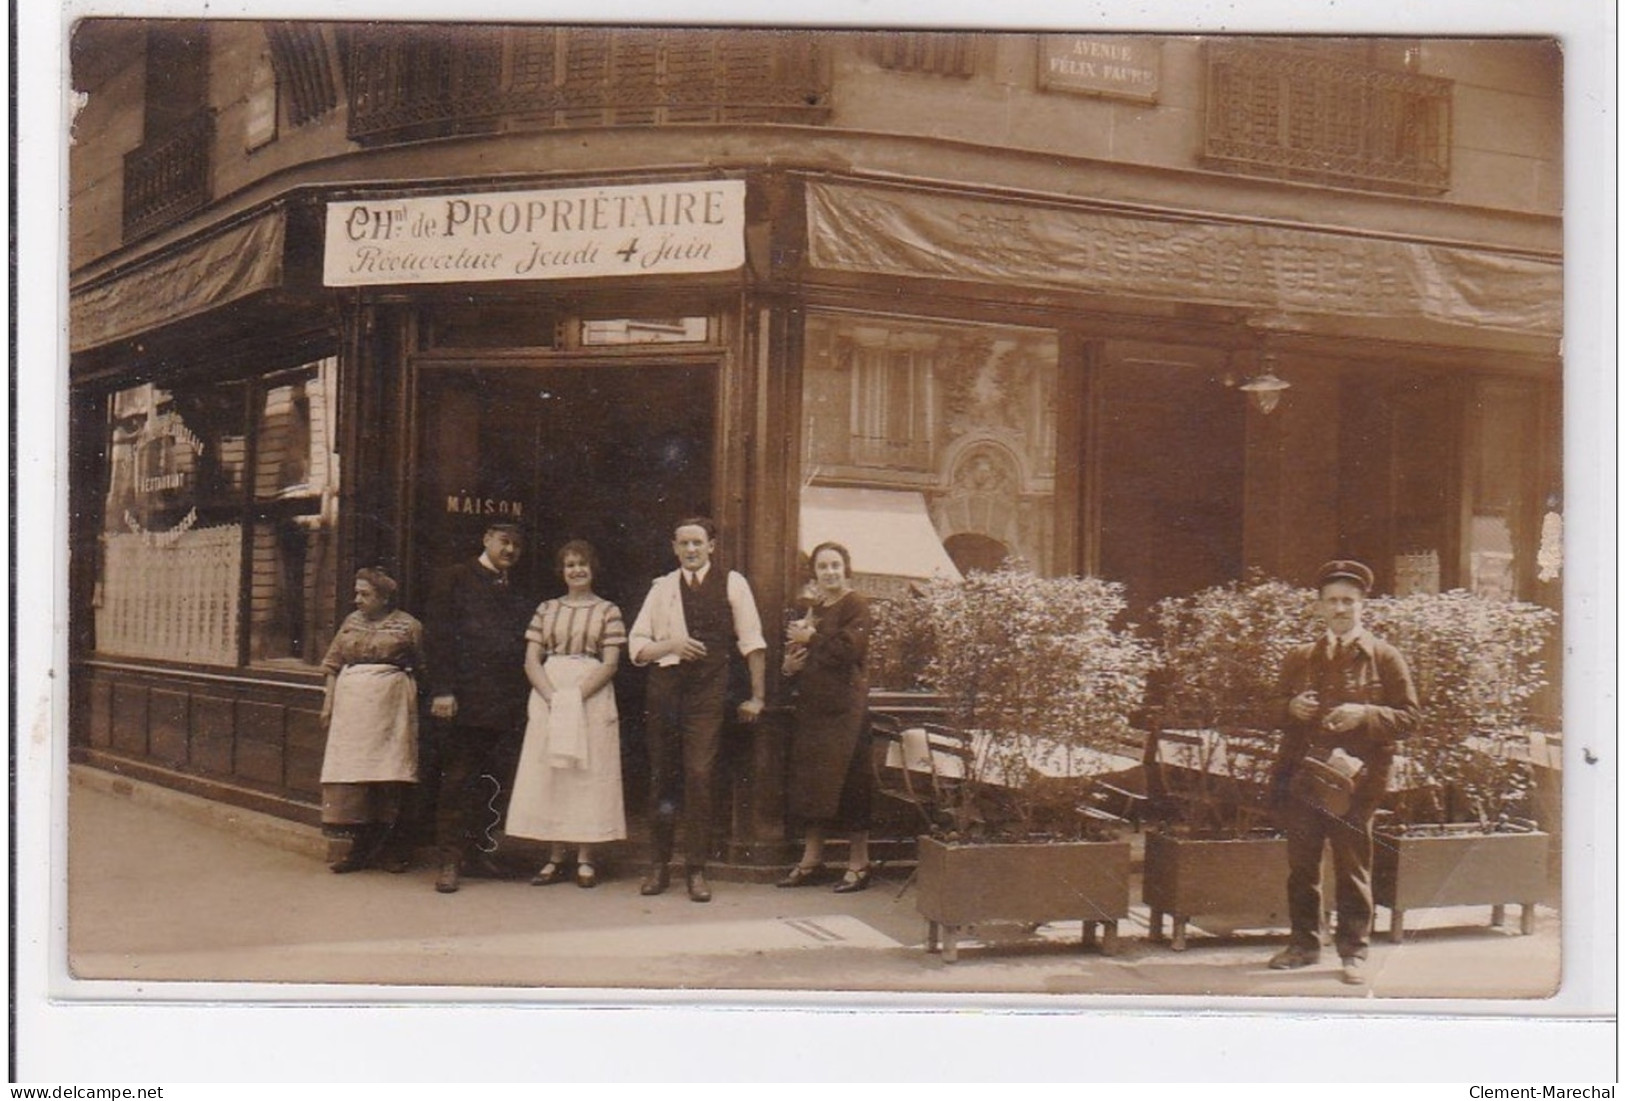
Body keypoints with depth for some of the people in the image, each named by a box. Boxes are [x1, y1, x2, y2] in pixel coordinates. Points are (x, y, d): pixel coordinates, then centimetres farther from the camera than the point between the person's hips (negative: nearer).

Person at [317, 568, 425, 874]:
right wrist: (327, 703, 8)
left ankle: (387, 846, 5)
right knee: (351, 773, 0)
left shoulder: (407, 626, 2)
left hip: (389, 705, -4)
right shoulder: (351, 622, 14)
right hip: (352, 705, 4)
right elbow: (333, 665, 15)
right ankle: (362, 846, 6)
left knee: (388, 775, -5)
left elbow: (422, 670, 3)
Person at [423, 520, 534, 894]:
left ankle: (480, 848, 16)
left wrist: (522, 698, 8)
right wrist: (442, 690, -13)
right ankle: (451, 859, 3)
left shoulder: (518, 592, 18)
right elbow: (440, 636, -5)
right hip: (466, 699, -5)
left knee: (496, 780, 5)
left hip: (508, 705, 5)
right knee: (458, 779, -1)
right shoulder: (458, 579, 3)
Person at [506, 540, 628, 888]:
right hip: (547, 697, 3)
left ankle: (585, 859, 1)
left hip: (592, 698, -3)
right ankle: (555, 858, 6)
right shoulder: (546, 610, 12)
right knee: (548, 774, 0)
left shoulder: (608, 611, 4)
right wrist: (553, 697, -11)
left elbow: (610, 664, -4)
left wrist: (575, 697, -15)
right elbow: (531, 661, 5)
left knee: (590, 775, -4)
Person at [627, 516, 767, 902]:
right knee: (661, 778, 8)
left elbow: (752, 642, 2)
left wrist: (757, 695, -1)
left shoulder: (731, 584, 2)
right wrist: (672, 644, -11)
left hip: (708, 690, -3)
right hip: (664, 686, 3)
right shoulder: (661, 588, 9)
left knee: (699, 776, -9)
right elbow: (636, 646, 7)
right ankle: (660, 864, 19)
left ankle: (697, 869, 1)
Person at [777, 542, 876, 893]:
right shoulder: (812, 608, 18)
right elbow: (794, 649, 25)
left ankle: (858, 864, 2)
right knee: (809, 781, 8)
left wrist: (811, 639, -10)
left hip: (844, 704, -7)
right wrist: (789, 663, 3)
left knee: (848, 781, -5)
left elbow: (850, 650, -18)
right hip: (811, 703, 8)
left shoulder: (855, 604, -4)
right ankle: (811, 860, 16)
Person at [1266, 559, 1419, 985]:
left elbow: (1408, 716, 0)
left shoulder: (1385, 658, 2)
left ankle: (1354, 951, 9)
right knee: (1301, 866, 9)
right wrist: (1292, 708, -5)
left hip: (1355, 779, -3)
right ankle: (1304, 943, 20)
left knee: (1353, 868, 0)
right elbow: (1276, 708, 19)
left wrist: (1363, 715, -16)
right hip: (1300, 777, 4)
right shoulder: (1300, 657, 12)